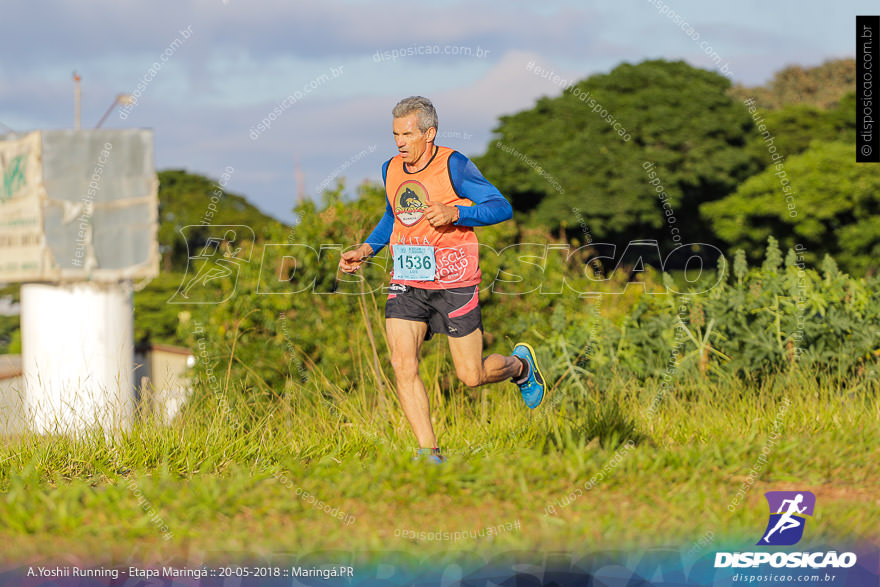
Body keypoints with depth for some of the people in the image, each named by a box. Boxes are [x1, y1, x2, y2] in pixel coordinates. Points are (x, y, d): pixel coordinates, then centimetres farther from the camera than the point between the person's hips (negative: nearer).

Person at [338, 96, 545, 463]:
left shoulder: (453, 166, -10)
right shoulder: (391, 170, 8)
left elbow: (502, 208, -10)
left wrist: (455, 213, -25)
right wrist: (366, 250, 13)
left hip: (453, 283, -5)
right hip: (406, 284, 5)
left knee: (472, 377, 2)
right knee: (402, 365, -15)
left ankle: (520, 365, 36)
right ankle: (429, 453, -11)